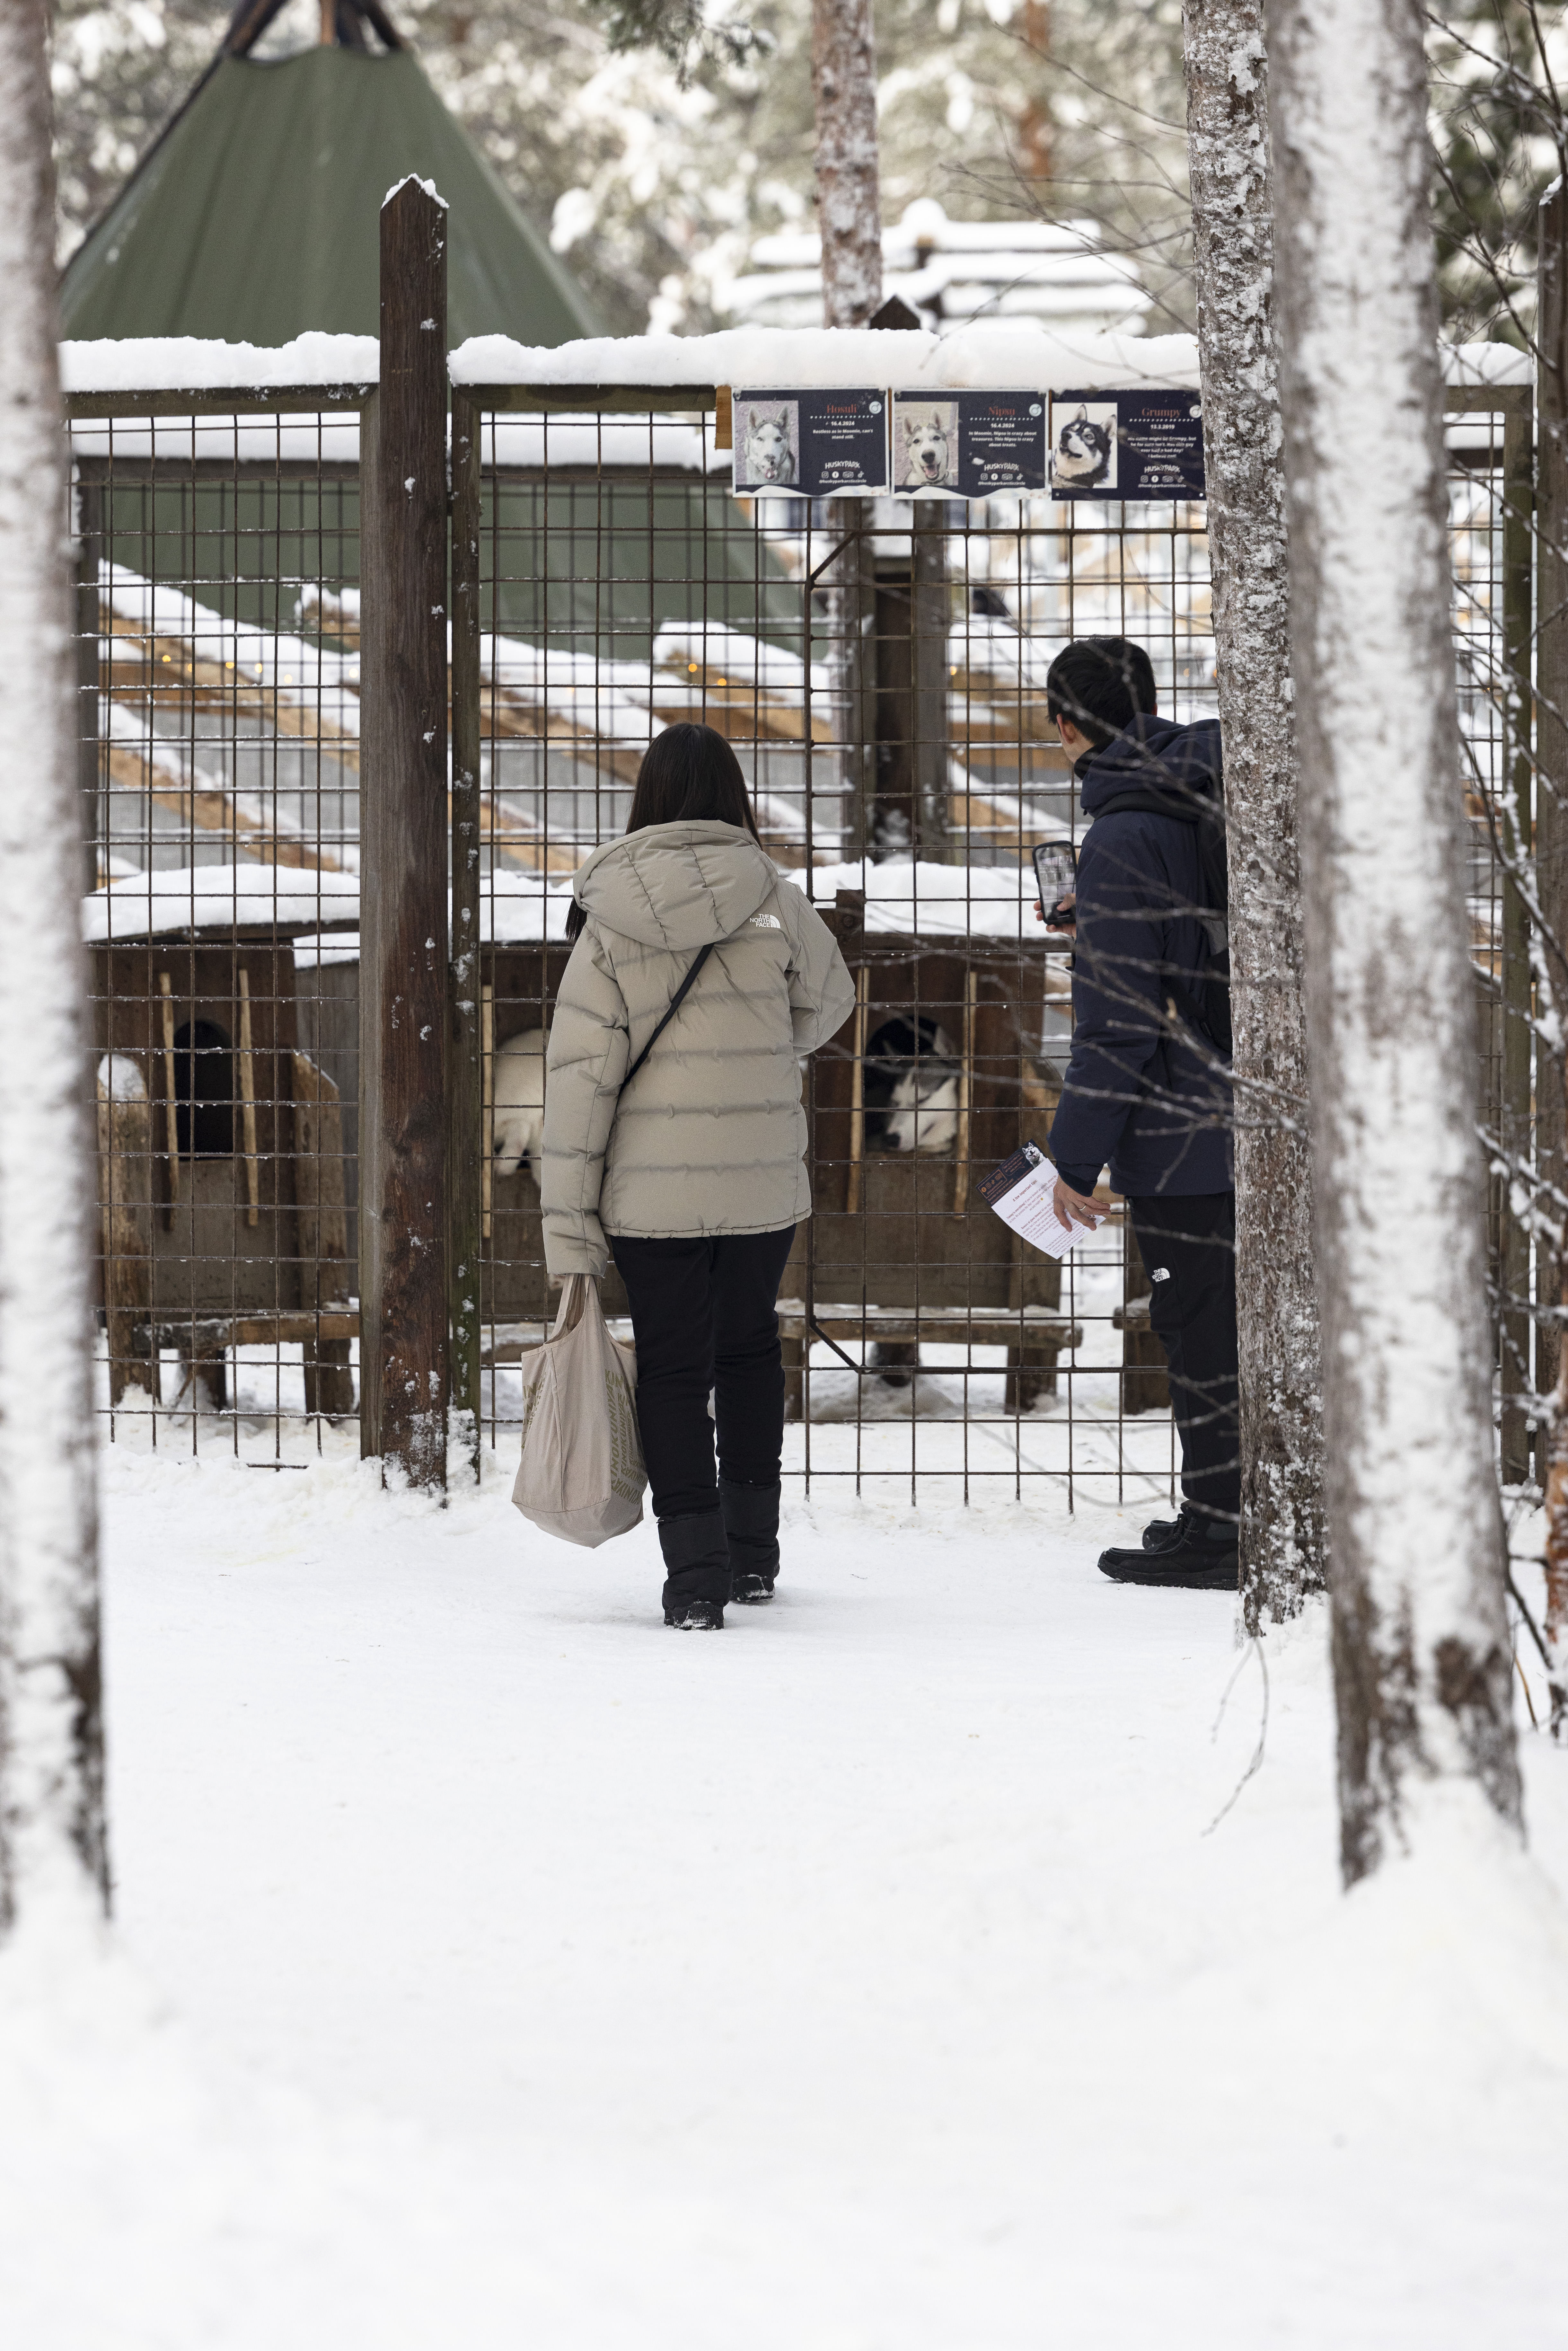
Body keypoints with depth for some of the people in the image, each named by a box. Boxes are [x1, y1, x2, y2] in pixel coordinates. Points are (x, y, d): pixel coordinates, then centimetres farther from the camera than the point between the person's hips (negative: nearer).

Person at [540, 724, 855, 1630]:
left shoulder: (609, 919, -7)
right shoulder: (776, 902, -5)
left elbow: (579, 1074, -8)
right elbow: (828, 1002, 14)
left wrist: (569, 1225, -4)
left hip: (651, 1191, -1)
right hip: (763, 1180, 1)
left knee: (674, 1370, 7)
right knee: (749, 1350, 20)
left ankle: (695, 1572, 0)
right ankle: (752, 1554, 27)